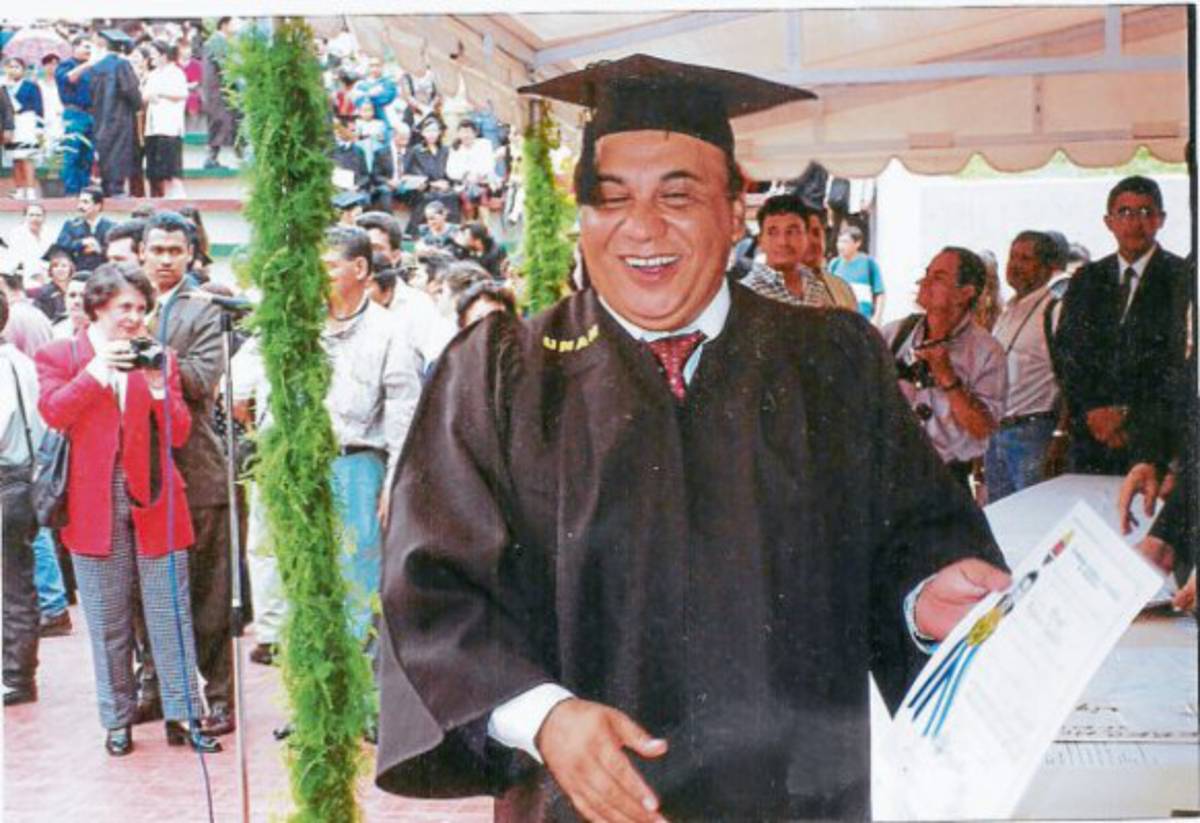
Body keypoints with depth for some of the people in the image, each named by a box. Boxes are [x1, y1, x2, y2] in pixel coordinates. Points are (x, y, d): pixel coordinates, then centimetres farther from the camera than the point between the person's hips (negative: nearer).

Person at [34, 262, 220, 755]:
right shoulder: (60, 356, 7)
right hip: (95, 505, -1)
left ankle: (182, 715, 8)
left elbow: (179, 433, 3)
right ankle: (117, 719, 16)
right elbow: (52, 412, -11)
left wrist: (158, 387, -12)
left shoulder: (159, 359, 10)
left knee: (171, 614, 2)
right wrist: (98, 370, -16)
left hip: (154, 499, 1)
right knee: (107, 620, 6)